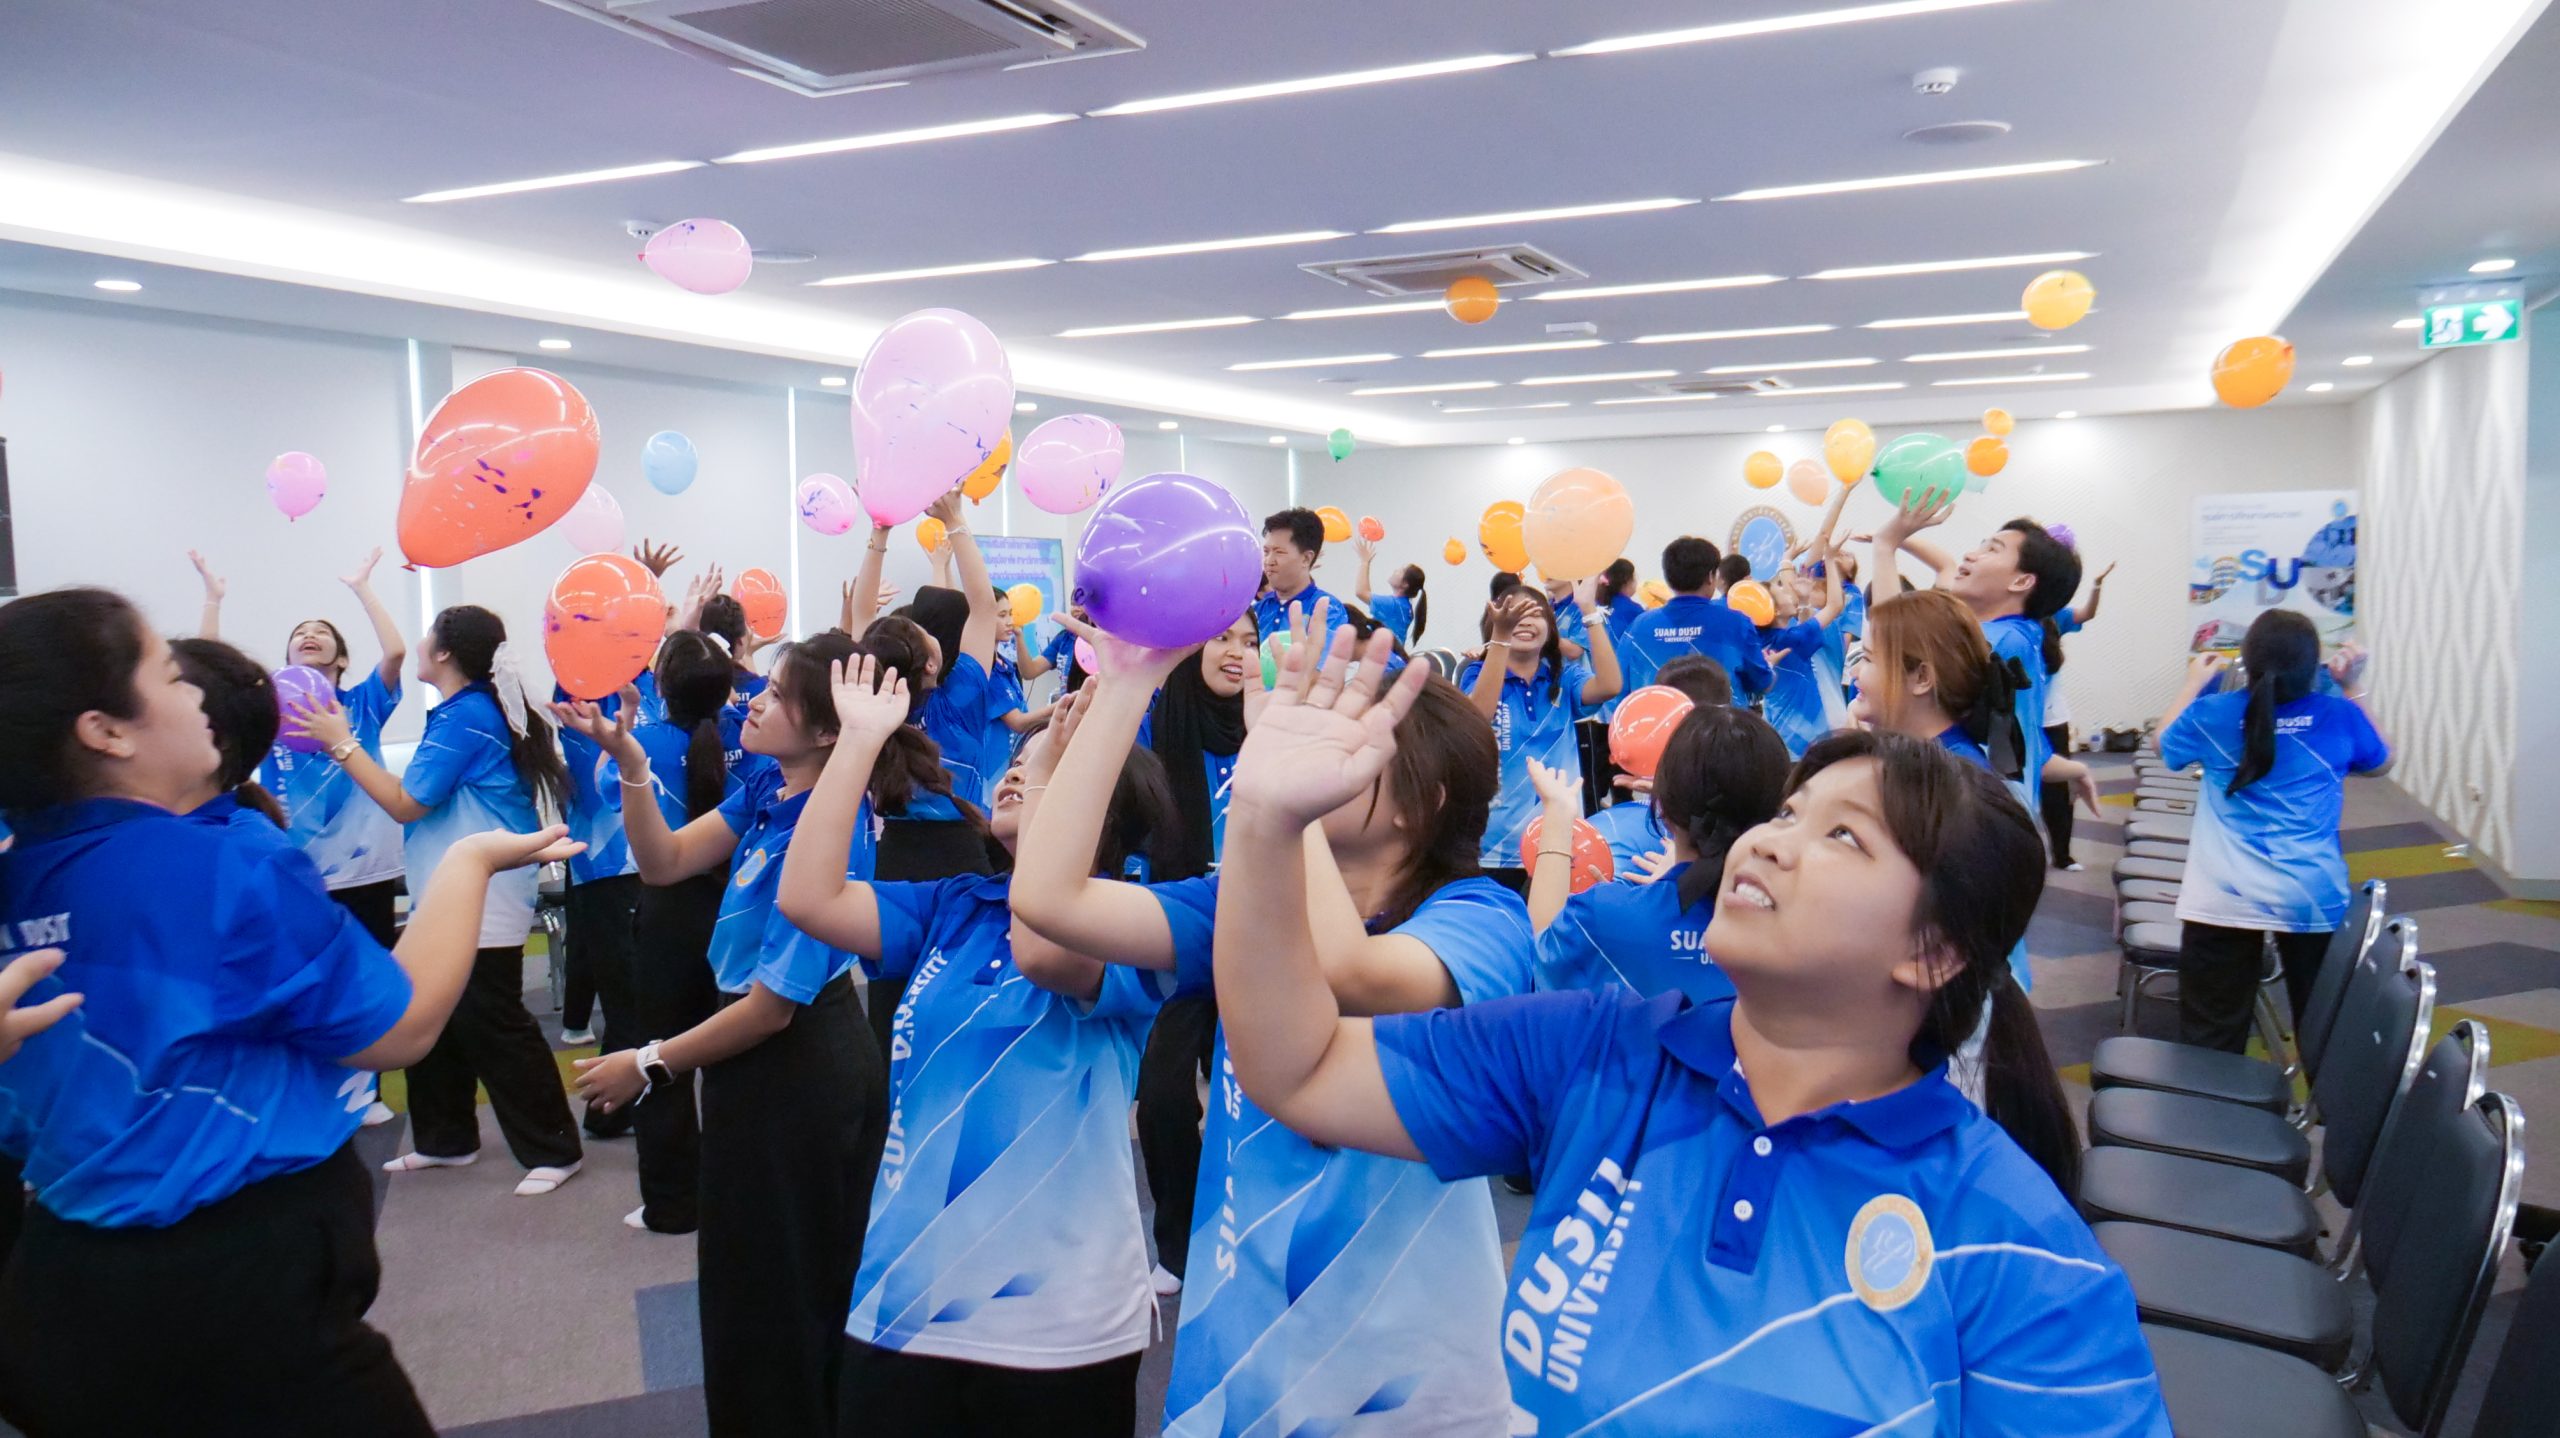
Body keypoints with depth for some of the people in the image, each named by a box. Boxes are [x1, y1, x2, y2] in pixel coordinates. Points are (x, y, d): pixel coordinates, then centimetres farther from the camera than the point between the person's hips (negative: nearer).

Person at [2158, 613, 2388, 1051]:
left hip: (2222, 900, -1)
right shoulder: (2339, 717, -2)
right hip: (2313, 899, 1)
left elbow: (2163, 745, 19)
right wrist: (2354, 687, 22)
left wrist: (2194, 684, 29)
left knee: (2210, 1038, 5)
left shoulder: (2211, 715, -4)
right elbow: (2382, 763, 20)